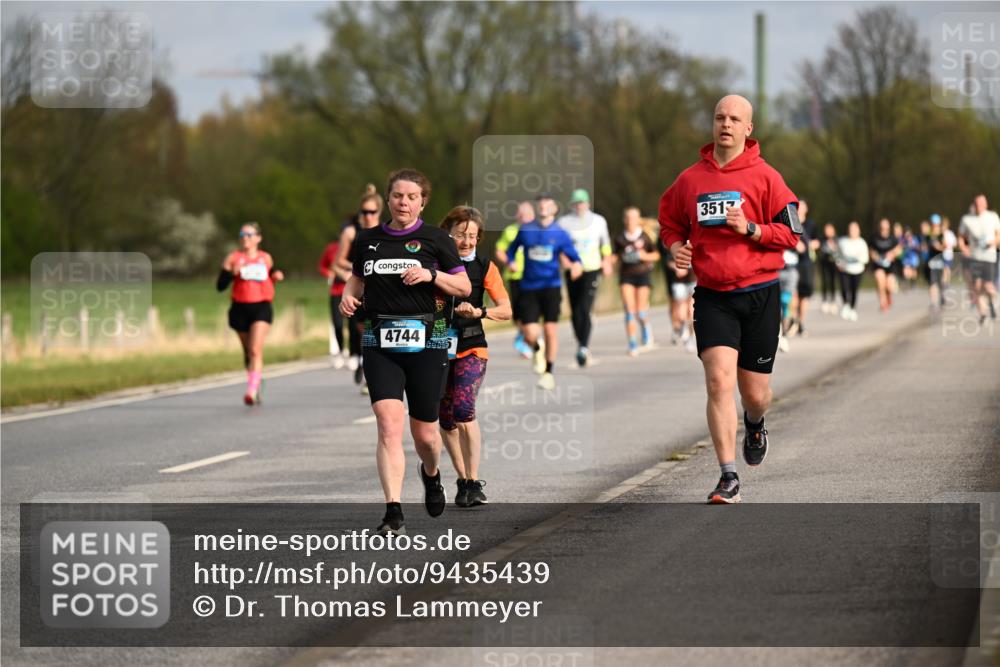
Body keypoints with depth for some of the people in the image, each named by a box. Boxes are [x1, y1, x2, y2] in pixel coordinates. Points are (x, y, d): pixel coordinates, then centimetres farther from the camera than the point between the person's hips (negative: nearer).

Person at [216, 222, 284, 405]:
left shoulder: (266, 258, 9)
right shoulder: (233, 258, 2)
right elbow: (220, 286, -2)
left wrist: (277, 276, 4)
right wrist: (230, 272, -19)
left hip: (261, 307, -1)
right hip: (240, 308, 1)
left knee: (256, 350, -18)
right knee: (248, 352, 13)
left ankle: (252, 391, -26)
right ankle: (256, 387, 32)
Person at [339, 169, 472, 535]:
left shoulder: (435, 238, 2)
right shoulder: (367, 240, 10)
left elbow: (464, 287, 4)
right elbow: (358, 280, 24)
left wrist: (431, 275, -13)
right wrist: (348, 296, 2)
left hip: (425, 340, -1)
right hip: (379, 343, 1)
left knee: (424, 432, 6)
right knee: (389, 423, -15)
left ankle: (431, 473, 42)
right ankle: (393, 512, -18)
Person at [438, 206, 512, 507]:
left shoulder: (484, 267, 0)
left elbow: (506, 310, -5)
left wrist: (479, 312, -21)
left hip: (471, 348, -2)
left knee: (463, 409, -20)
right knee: (446, 420, 5)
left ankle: (474, 482, -17)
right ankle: (463, 480, 19)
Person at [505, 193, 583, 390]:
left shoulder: (560, 233, 0)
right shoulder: (526, 230, 3)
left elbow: (573, 256, -2)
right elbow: (512, 248, 16)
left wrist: (577, 265, -25)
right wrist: (511, 262, -4)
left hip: (551, 287, -1)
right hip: (529, 288, 1)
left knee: (551, 330, -2)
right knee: (530, 335, -7)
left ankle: (549, 373, 14)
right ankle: (538, 349, 30)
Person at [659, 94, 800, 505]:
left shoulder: (764, 177, -2)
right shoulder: (691, 179, 6)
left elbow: (791, 234, -2)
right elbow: (670, 221, 21)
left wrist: (750, 228, -17)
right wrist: (676, 246, 0)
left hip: (759, 294, -1)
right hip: (712, 297, 1)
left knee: (754, 392, 7)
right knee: (719, 381, -16)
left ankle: (755, 424, 46)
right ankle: (729, 478, -15)